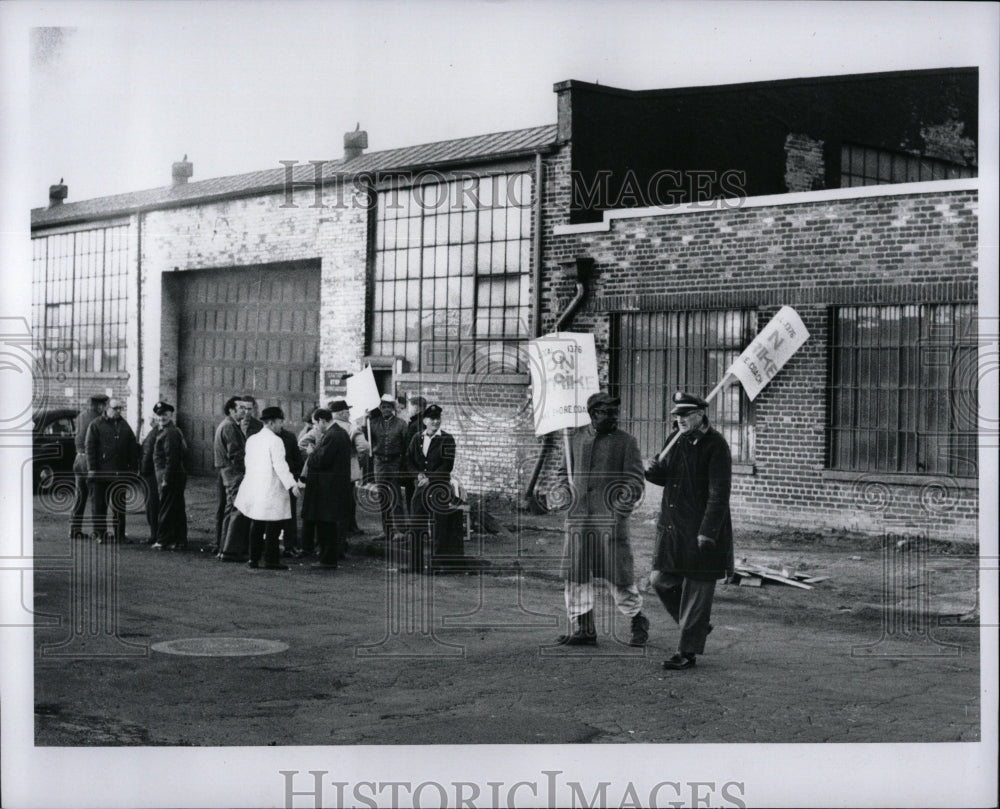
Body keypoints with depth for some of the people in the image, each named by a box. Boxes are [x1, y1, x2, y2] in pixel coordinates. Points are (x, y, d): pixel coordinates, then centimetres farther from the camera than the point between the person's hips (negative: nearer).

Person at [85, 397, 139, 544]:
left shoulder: (125, 426, 12)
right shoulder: (96, 425, -1)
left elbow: (132, 449, 13)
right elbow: (90, 448, -5)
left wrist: (133, 469, 6)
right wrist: (92, 470, -11)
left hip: (120, 473, 4)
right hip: (101, 472, -4)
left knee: (119, 504, 7)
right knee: (99, 504, 2)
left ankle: (119, 533, 14)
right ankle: (100, 534, 10)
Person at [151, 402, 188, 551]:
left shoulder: (170, 433, -15)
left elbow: (171, 458, -20)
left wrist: (166, 479, -20)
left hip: (170, 476, -10)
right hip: (178, 476, 10)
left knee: (166, 509, -4)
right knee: (178, 509, 10)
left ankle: (162, 541, 1)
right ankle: (180, 541, 14)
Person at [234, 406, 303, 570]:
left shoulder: (251, 440, 11)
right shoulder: (275, 441, -12)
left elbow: (248, 463, 15)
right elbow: (280, 466, -18)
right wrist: (291, 484, -19)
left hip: (253, 487, 7)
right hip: (271, 489, -7)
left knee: (256, 526, 14)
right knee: (273, 526, -2)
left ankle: (254, 559, 16)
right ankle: (271, 561, -2)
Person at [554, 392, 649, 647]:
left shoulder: (626, 442, -1)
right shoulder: (576, 439, 12)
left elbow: (636, 483, -5)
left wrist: (623, 502, -20)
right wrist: (568, 479, 5)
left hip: (611, 520, -4)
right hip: (579, 518, 4)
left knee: (619, 576, -1)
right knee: (575, 576, 3)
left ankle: (638, 623, 20)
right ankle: (583, 629, 13)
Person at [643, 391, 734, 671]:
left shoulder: (716, 447, -12)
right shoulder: (676, 439, 10)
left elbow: (719, 494, -16)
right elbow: (665, 477, 20)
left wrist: (707, 532, -21)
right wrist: (651, 470, -4)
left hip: (703, 531, -8)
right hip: (672, 527, 8)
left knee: (696, 590, 0)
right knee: (661, 580, 8)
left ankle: (688, 653, 8)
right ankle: (698, 626, 29)